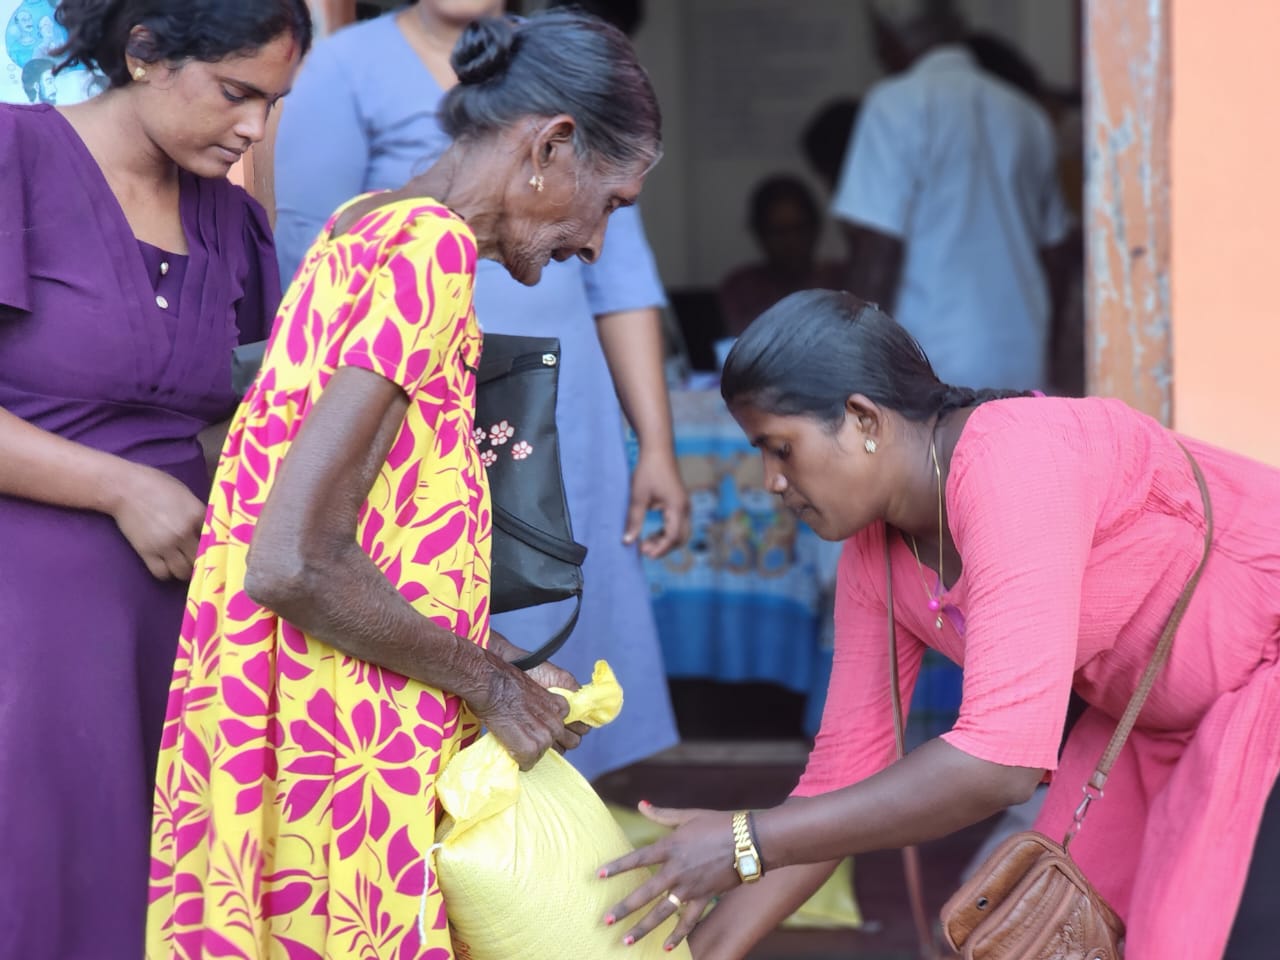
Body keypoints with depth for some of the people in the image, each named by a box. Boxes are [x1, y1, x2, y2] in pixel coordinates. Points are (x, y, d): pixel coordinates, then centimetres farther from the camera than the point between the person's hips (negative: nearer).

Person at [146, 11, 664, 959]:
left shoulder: (370, 226, 12)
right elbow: (295, 563, -24)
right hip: (339, 758, -10)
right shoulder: (431, 248, -17)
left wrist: (498, 667, 12)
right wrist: (489, 682, -12)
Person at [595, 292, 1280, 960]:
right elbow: (842, 778, 2)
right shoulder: (874, 561, -4)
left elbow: (1000, 760, -37)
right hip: (1160, 726, 8)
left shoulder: (1009, 464, -31)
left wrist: (749, 844, -33)